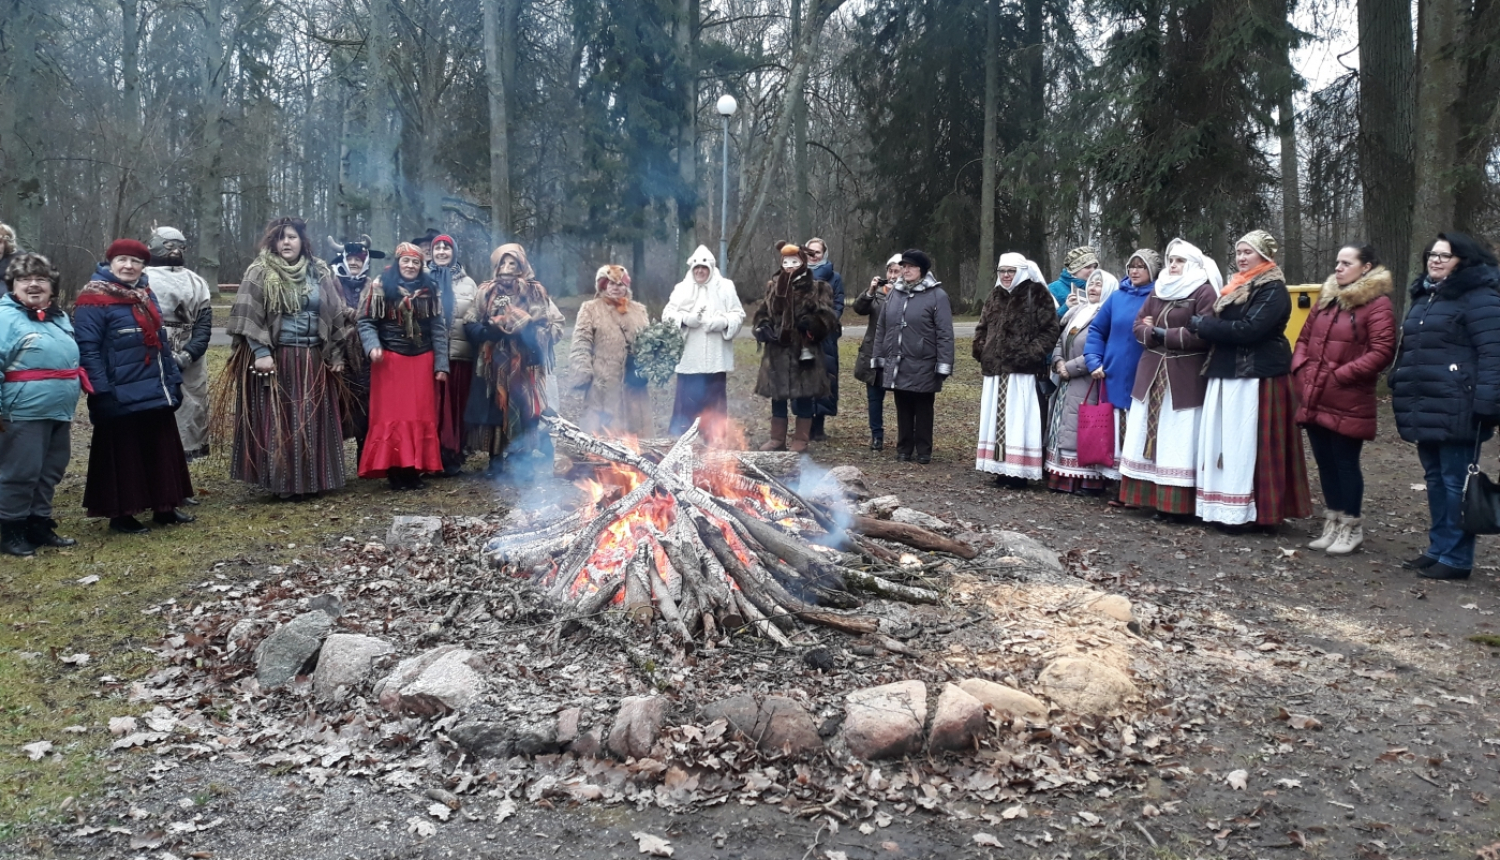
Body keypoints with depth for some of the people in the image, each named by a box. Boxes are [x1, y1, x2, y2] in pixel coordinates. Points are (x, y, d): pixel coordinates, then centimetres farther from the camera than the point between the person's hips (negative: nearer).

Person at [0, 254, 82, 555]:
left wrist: (69, 405, 25)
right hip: (25, 412, -8)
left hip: (59, 411, 8)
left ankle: (39, 525, 26)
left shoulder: (59, 317, 15)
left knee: (50, 471, 14)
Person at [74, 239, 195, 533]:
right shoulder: (95, 299, -11)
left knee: (162, 451, 13)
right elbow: (88, 350, -17)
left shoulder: (146, 295, 13)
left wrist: (173, 381, 14)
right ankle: (121, 515, 14)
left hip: (157, 393, 8)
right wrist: (101, 393, -22)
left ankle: (164, 508, 24)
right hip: (122, 396, -7)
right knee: (123, 455, 3)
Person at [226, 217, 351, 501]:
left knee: (313, 420, 6)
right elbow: (247, 316, -7)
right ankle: (284, 482, 4)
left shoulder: (319, 273, 10)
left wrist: (337, 353, 7)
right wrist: (260, 352, -16)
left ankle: (313, 480, 15)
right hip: (276, 358, -4)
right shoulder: (260, 273, -1)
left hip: (313, 359, 4)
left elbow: (337, 315, 11)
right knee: (278, 419, -1)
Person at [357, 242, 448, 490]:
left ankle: (415, 470, 11)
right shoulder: (380, 287, -1)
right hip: (390, 360, -3)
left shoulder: (430, 290, 8)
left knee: (422, 416, 4)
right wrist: (373, 346, -20)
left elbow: (439, 329, 7)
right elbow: (366, 321, -2)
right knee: (392, 416, -3)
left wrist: (441, 364, 2)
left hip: (422, 361, 3)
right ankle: (394, 471, 2)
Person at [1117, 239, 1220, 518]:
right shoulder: (1158, 290, 15)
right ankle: (1148, 495, 13)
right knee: (1151, 437, 7)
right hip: (1152, 372, 7)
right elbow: (1138, 326, 10)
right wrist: (1153, 334, -11)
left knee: (1178, 441, -5)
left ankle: (1177, 504, -2)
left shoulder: (1204, 291, -6)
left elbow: (1203, 335, -17)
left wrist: (1163, 333, -10)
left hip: (1185, 377, -7)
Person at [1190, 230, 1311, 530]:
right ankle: (1224, 506, 12)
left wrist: (1201, 324, -13)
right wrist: (1206, 326, -2)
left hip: (1256, 377, -9)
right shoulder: (1236, 287, 19)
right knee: (1223, 440, 7)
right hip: (1227, 373, 9)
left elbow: (1248, 329, -20)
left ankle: (1243, 511, -2)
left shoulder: (1273, 290, -9)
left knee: (1245, 443, -7)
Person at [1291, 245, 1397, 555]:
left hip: (1347, 403, -7)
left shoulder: (1377, 303, -8)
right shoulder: (1327, 298, 15)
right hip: (1315, 399, 7)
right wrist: (1301, 370, 3)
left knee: (1346, 462, 1)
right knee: (1325, 462, 12)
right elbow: (1304, 338, 19)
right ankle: (1332, 523, 24)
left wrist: (1340, 375, -16)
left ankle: (1352, 528, 14)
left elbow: (1382, 352, -15)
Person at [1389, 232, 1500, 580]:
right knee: (1435, 480, 14)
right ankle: (1438, 549, 23)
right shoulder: (1423, 297, 19)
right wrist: (1401, 390, 23)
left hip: (1456, 411, -9)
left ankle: (1456, 558, 3)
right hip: (1426, 409, 9)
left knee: (1456, 482, -4)